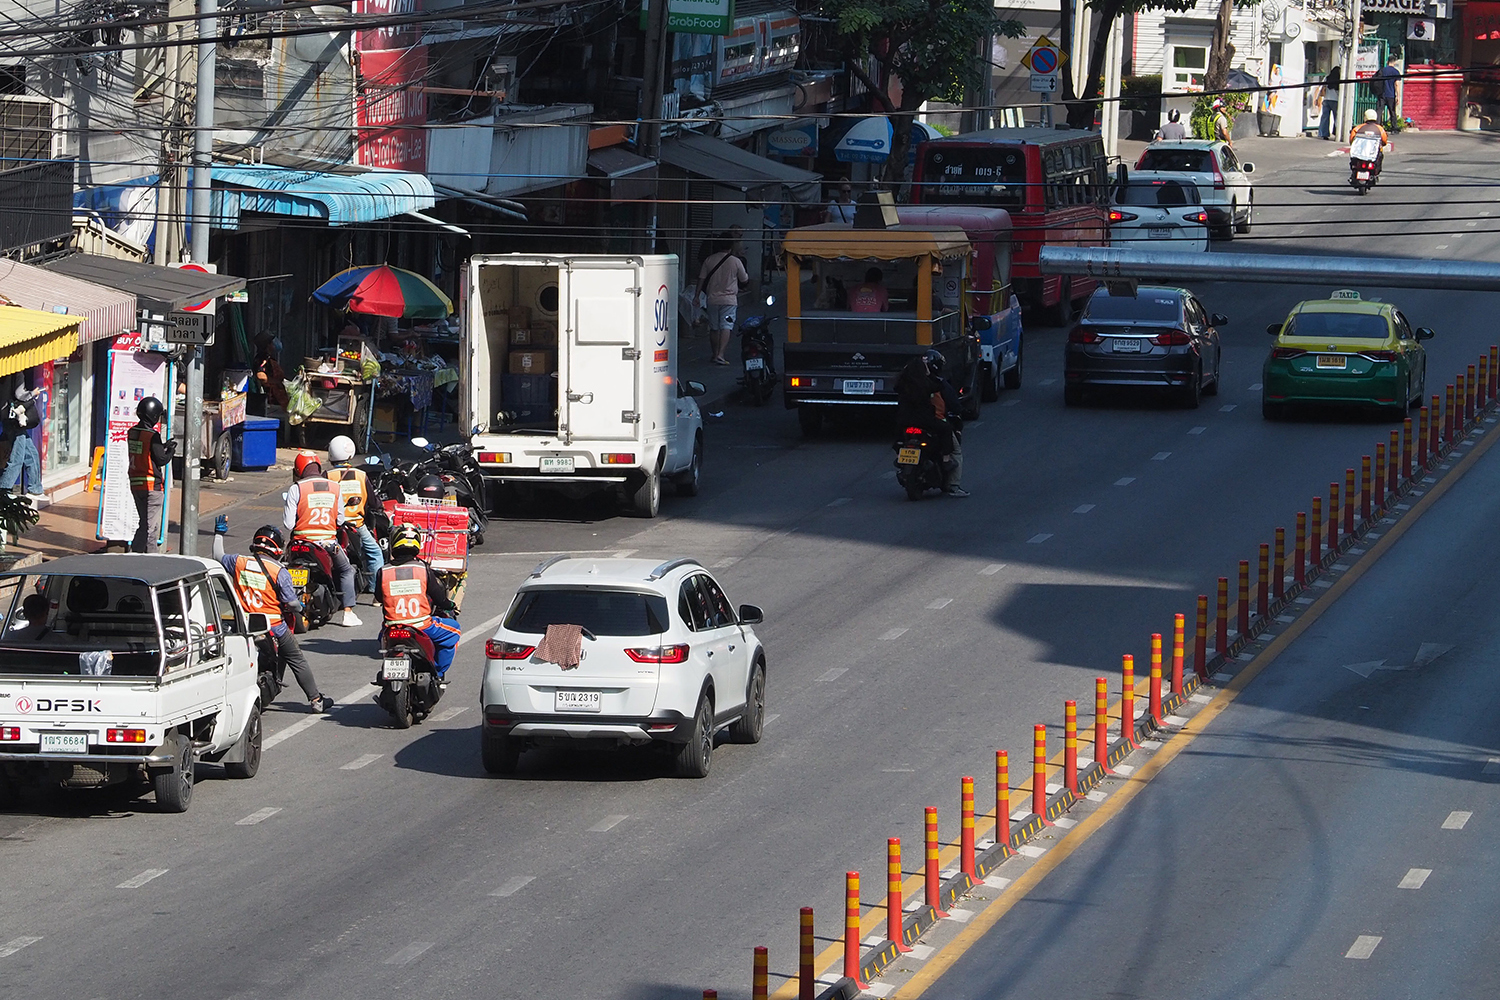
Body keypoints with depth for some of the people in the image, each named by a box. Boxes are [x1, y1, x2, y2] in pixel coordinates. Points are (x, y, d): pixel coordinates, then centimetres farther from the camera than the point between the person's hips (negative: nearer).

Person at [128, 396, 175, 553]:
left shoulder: (132, 433, 8)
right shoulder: (152, 436, -16)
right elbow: (161, 460, -12)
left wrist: (164, 446, 18)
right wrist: (171, 451, 7)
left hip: (135, 484, 8)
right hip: (152, 486, -8)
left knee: (145, 523, 16)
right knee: (150, 526, -5)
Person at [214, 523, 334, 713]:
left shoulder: (239, 562, -3)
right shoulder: (279, 572, -14)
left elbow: (218, 557, 17)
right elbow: (291, 602, -13)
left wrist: (219, 533, 31)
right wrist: (299, 608, 11)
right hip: (272, 629, -4)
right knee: (297, 660, 11)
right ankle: (316, 699, 14)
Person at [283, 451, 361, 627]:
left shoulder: (296, 489, -8)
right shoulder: (334, 487, 3)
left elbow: (289, 524, -8)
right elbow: (341, 519, 8)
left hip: (302, 542, -2)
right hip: (329, 542, 2)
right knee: (346, 571, 23)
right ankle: (347, 612, 14)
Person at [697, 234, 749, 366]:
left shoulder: (709, 260, 2)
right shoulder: (735, 262, -5)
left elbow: (701, 279, 3)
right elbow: (744, 280, 5)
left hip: (712, 299, 3)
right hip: (729, 300, -3)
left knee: (714, 328, 14)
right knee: (726, 327, -8)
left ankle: (715, 354, 23)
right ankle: (721, 354, -22)